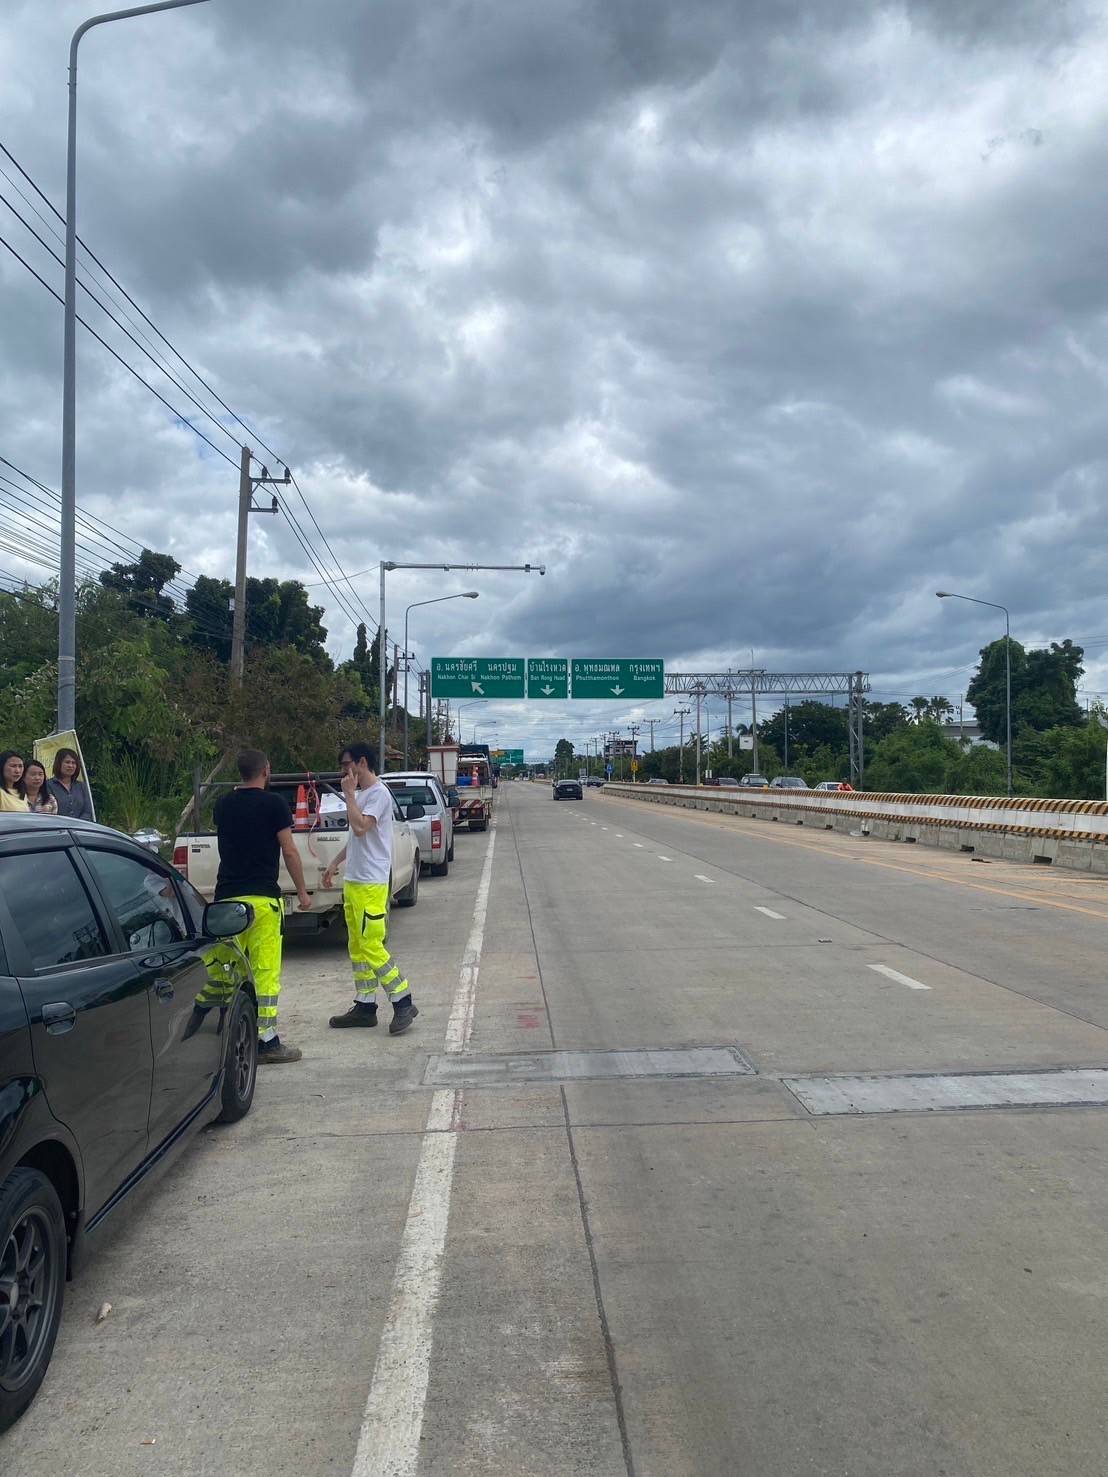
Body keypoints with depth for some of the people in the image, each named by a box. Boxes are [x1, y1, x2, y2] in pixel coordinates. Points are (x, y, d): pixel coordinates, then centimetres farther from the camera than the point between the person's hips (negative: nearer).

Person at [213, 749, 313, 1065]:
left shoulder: (223, 805, 11)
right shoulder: (273, 804, -5)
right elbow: (289, 851, -7)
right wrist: (302, 892, 1)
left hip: (226, 896, 5)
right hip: (262, 897, -5)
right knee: (265, 971, -2)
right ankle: (266, 1041, 0)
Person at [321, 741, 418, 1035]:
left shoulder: (379, 793, -13)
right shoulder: (360, 794, 17)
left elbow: (360, 827, -26)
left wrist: (349, 794, -17)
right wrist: (335, 863, 23)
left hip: (370, 883, -10)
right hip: (352, 881, 10)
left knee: (371, 947, -10)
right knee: (357, 947, 11)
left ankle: (403, 1002, -1)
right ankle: (365, 1006, 18)